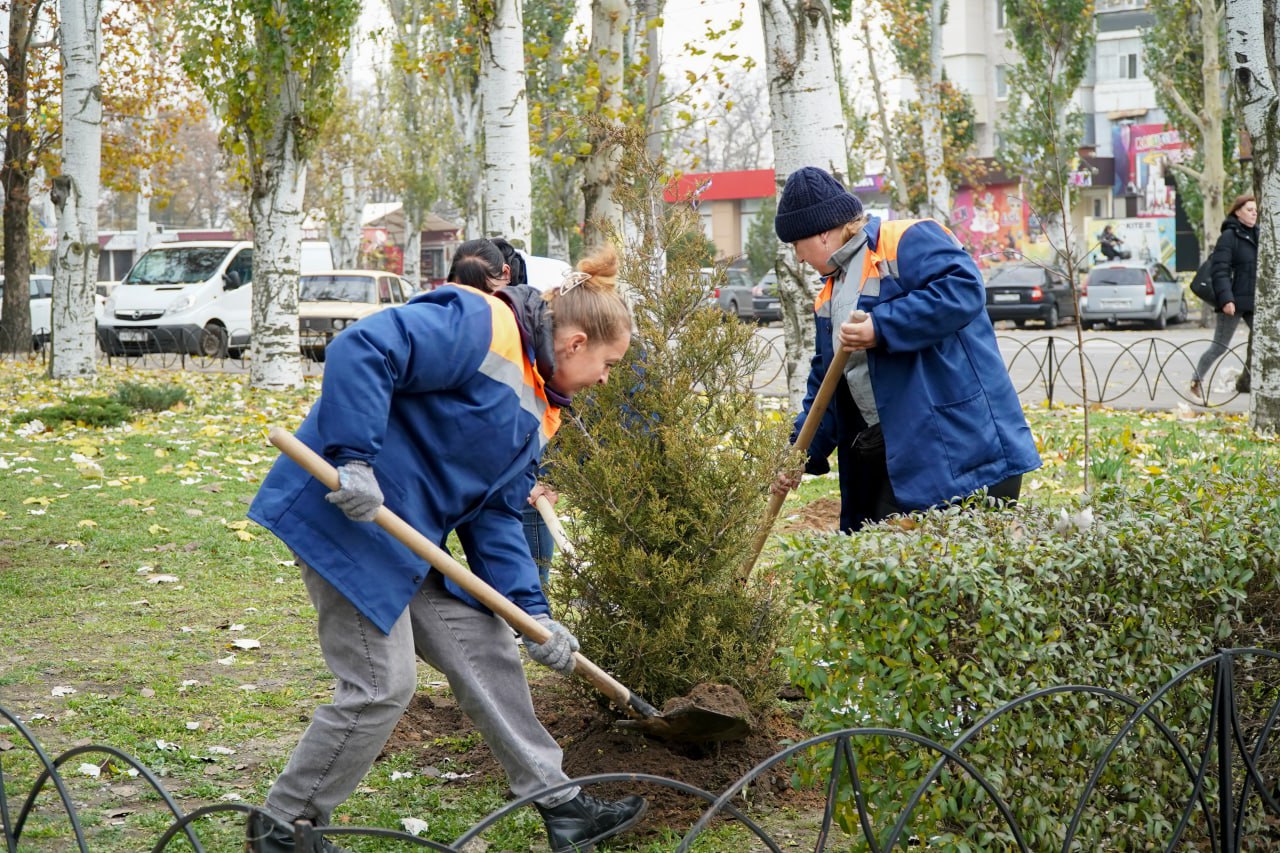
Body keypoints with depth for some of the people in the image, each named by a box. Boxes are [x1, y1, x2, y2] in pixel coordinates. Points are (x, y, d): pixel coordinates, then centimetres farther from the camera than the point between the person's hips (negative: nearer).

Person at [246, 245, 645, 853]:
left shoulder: (537, 411, 15)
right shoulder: (480, 326, -16)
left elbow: (496, 516, 14)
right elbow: (362, 350, -27)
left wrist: (533, 611, 4)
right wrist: (353, 457, -31)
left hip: (410, 539, 10)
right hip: (347, 514, -10)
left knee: (487, 654, 11)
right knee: (381, 687, -6)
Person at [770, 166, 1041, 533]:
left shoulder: (908, 241, -7)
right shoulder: (829, 296, 21)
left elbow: (964, 289, -23)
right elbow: (825, 384, 24)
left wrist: (880, 329, -24)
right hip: (895, 462, 9)